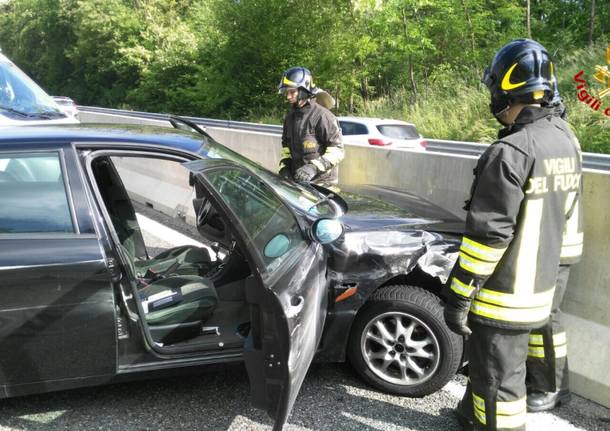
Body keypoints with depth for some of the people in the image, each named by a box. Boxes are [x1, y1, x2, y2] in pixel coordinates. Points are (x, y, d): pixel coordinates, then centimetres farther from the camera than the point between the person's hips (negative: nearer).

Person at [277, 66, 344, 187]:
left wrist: (315, 167, -25)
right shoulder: (290, 117, 14)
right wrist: (284, 166, 9)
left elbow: (337, 150, -15)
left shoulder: (321, 115, -12)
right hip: (296, 180, 7)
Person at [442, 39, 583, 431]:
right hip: (541, 287, 9)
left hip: (504, 297, -9)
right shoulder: (567, 140, 5)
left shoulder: (510, 152, -24)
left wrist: (458, 297, -17)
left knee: (498, 379, 7)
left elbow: (487, 235, -24)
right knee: (489, 363, 27)